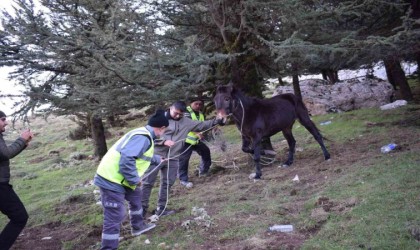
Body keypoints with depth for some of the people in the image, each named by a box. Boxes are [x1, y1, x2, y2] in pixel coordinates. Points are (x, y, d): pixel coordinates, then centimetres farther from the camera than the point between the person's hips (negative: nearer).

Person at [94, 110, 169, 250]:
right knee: (115, 217, -9)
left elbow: (144, 155, 35)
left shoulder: (143, 134, 13)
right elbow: (127, 159, -31)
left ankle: (138, 226, 46)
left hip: (116, 177, 11)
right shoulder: (143, 137, -21)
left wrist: (158, 160, 52)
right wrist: (135, 180, -18)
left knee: (136, 196, 28)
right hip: (112, 179, -11)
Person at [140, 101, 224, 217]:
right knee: (148, 182, 0)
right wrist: (164, 141, -22)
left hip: (172, 158, 5)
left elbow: (202, 125, 10)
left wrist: (218, 121, 3)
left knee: (167, 183, 10)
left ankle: (161, 208, 22)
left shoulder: (186, 122, 6)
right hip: (156, 155, -4)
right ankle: (142, 207, 12)